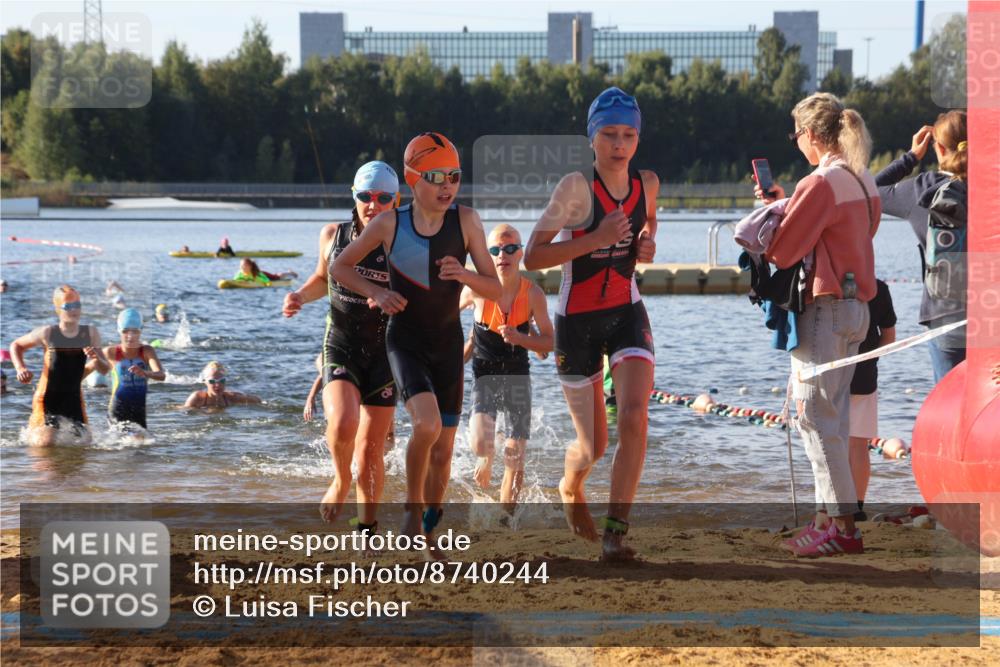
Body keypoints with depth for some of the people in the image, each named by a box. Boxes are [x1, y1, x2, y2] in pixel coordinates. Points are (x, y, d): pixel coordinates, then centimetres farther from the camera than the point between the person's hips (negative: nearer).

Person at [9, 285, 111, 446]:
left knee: (84, 442, 7)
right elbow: (16, 345, 6)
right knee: (46, 443, -16)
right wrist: (20, 369, -11)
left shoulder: (90, 333, -3)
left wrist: (96, 358, -21)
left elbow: (105, 369, 1)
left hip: (74, 400, 4)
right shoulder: (48, 334, -10)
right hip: (47, 399, -4)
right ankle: (33, 432, 19)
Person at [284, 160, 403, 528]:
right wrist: (300, 296, 1)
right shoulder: (333, 235, 1)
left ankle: (367, 527, 23)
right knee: (342, 423, -27)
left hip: (384, 354, -1)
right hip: (341, 348, 1)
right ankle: (340, 480, 5)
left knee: (370, 452, 2)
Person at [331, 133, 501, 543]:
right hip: (405, 341, -3)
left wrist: (466, 275, -24)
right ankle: (413, 504, -3)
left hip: (448, 343, 3)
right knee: (427, 424, -28)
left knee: (442, 451, 7)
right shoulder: (389, 224, -10)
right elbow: (340, 267, 5)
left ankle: (428, 530, 29)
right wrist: (377, 293, -12)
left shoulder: (466, 221, -8)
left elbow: (495, 290, -4)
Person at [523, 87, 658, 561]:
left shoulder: (647, 184, -2)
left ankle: (615, 533, -14)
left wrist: (647, 246, 0)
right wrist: (596, 239, -30)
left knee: (634, 419, -20)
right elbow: (532, 257, -21)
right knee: (593, 446, 6)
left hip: (627, 314, 3)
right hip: (577, 321, -3)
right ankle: (570, 489, 43)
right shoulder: (576, 187, -17)